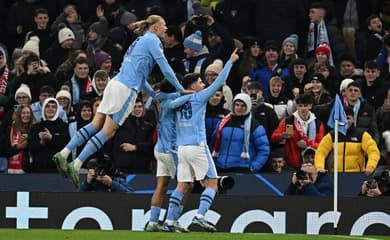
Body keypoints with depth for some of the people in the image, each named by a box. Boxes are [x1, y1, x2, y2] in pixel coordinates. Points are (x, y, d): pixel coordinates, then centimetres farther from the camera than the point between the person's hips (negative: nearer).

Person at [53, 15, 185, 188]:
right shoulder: (152, 40, -2)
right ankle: (76, 165, -14)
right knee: (107, 132, -8)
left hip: (116, 83, 9)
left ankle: (63, 154, -3)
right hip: (126, 89, -9)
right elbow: (165, 68, -6)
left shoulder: (141, 41, 25)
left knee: (95, 125, 5)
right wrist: (180, 90, 2)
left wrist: (154, 94, 30)